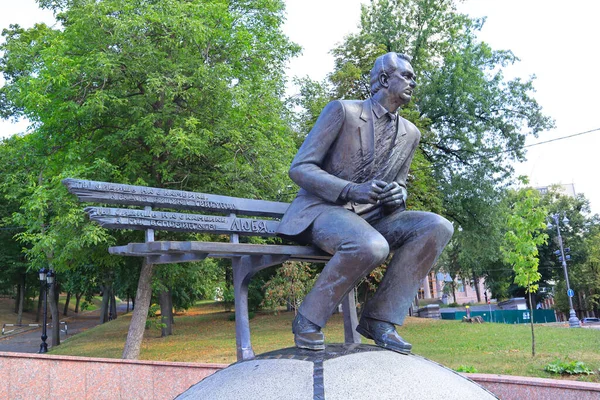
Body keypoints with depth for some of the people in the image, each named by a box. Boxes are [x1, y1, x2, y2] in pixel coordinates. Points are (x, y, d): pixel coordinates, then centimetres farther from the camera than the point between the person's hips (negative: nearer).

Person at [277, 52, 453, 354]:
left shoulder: (410, 134, 13)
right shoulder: (342, 110, -5)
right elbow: (299, 168, -9)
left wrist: (397, 195, -7)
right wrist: (352, 190, -25)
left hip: (371, 217, 6)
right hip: (323, 208, -6)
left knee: (437, 227, -17)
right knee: (371, 247, -37)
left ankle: (379, 318, -14)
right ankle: (309, 320, -15)